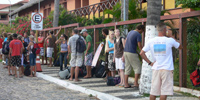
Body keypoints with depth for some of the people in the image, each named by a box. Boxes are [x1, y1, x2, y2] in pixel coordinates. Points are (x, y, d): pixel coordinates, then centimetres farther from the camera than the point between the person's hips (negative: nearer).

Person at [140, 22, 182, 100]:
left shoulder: (151, 41, 0)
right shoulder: (170, 40, -7)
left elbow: (142, 53, -1)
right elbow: (180, 47, 10)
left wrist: (149, 63, 4)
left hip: (155, 68, 3)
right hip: (167, 69, -3)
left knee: (153, 90, 10)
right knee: (164, 91, 1)